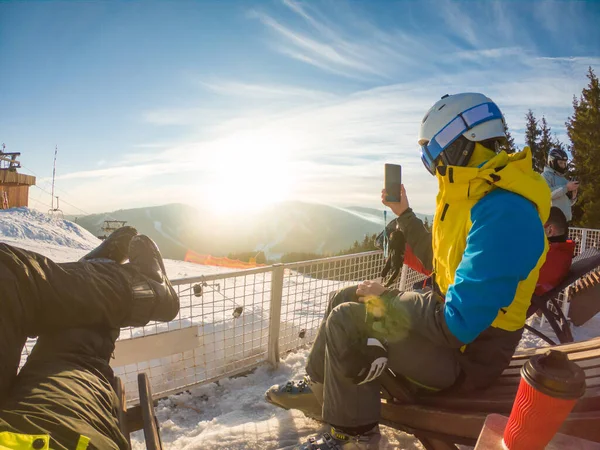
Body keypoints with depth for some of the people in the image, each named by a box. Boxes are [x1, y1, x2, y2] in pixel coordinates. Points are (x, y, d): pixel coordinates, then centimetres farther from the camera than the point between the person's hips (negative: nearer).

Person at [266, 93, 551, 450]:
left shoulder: (503, 213, -30)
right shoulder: (476, 192, 4)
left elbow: (458, 322, -31)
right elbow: (438, 261, 15)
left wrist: (384, 299, -18)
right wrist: (404, 213, 13)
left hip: (469, 349, -10)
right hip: (451, 308, 10)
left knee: (346, 320, -16)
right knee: (346, 298, 10)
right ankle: (319, 389, 25)